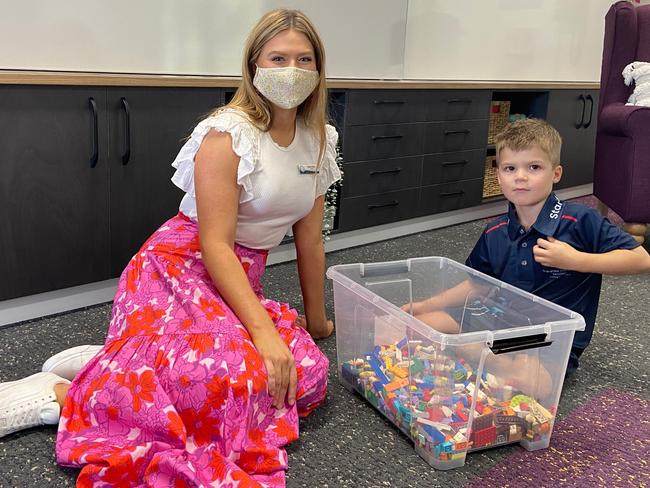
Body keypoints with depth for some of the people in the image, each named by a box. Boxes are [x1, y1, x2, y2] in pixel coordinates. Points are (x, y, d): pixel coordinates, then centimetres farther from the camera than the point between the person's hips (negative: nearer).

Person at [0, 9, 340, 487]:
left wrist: (316, 320, 18)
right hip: (179, 269, -8)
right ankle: (57, 396, -15)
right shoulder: (227, 133, -15)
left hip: (240, 281, 8)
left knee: (308, 376, -17)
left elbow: (310, 240, 12)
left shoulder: (318, 141, 6)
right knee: (231, 379, -35)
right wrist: (263, 331, -26)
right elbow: (215, 243, -20)